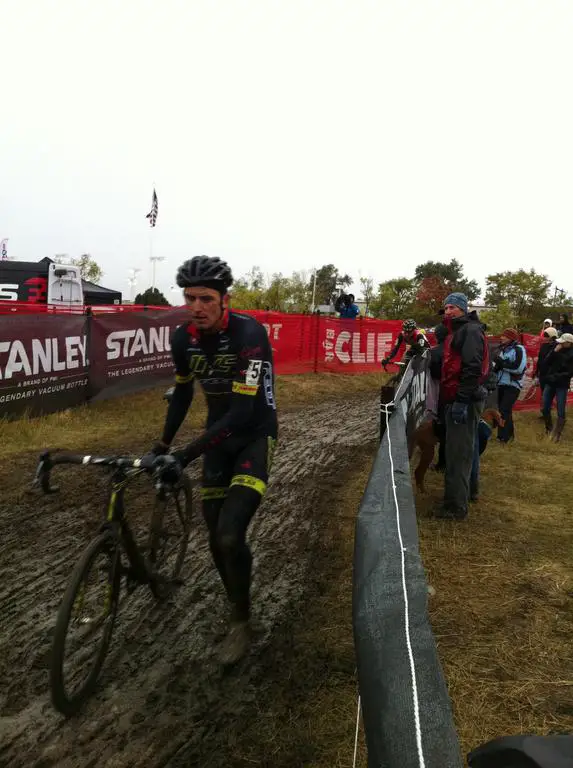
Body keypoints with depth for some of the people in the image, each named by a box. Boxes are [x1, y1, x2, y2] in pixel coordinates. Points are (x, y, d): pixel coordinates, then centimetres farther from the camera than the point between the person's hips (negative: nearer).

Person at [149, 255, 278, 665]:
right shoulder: (184, 338, -7)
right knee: (216, 538, 7)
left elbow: (243, 410, -31)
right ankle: (239, 613, 32)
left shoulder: (249, 333, -26)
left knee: (230, 535, -19)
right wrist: (164, 443, 11)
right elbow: (182, 392, 11)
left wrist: (186, 455, -35)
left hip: (255, 434, -5)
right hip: (218, 436, 6)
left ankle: (241, 621, 8)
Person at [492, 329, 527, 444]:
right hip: (501, 384, 8)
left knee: (504, 410, -13)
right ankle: (510, 433, 30)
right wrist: (495, 366, -9)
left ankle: (503, 438, -10)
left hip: (513, 385, -7)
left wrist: (502, 363, -18)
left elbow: (519, 367, -21)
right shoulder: (502, 349, 13)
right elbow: (496, 366, 13)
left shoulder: (519, 349, -9)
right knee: (503, 410, 14)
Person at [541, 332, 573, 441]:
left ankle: (557, 434, 5)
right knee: (545, 408, 8)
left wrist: (556, 376, -15)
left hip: (562, 385, -4)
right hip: (549, 383, 5)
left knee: (561, 411, -2)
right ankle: (549, 429, 26)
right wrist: (554, 352, -13)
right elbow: (546, 363, -3)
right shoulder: (556, 349, 4)